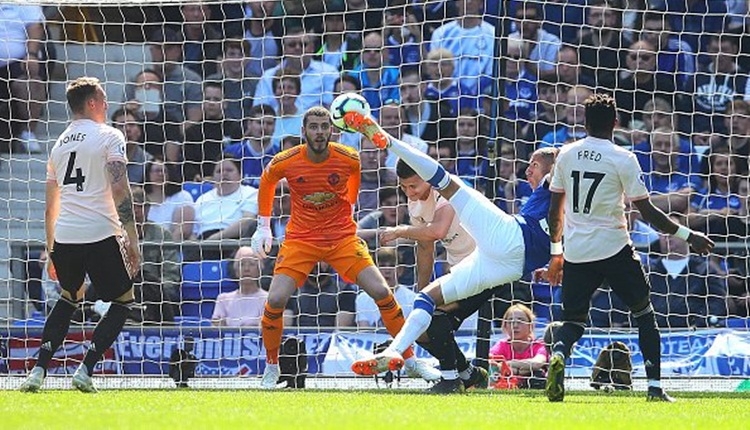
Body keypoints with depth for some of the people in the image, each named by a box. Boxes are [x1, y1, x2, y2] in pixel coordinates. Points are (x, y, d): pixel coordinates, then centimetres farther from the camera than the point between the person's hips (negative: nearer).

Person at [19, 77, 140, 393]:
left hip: (64, 237, 6)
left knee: (69, 298, 26)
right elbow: (120, 191, -12)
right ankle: (86, 368, -4)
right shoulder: (109, 136, 0)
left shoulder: (59, 143, 19)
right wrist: (132, 239, -11)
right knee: (124, 301, 10)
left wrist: (51, 251, 29)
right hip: (101, 235, -6)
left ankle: (39, 369, 10)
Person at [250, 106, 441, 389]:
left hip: (342, 237, 1)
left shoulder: (349, 159, -11)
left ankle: (410, 360, 5)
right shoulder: (285, 163, -13)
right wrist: (263, 226, 14)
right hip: (300, 239, -1)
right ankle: (271, 366, 6)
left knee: (382, 292, -10)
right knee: (276, 300, -17)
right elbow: (266, 182, 11)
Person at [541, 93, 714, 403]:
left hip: (575, 252, 3)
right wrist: (687, 235, -1)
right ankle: (655, 387, 5)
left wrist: (556, 252, 22)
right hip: (614, 249, -3)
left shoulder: (566, 154, 6)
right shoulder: (623, 159, -7)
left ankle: (558, 354, -23)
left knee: (573, 320, 11)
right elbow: (647, 212, -9)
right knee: (644, 313, 13)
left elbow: (555, 208, 12)